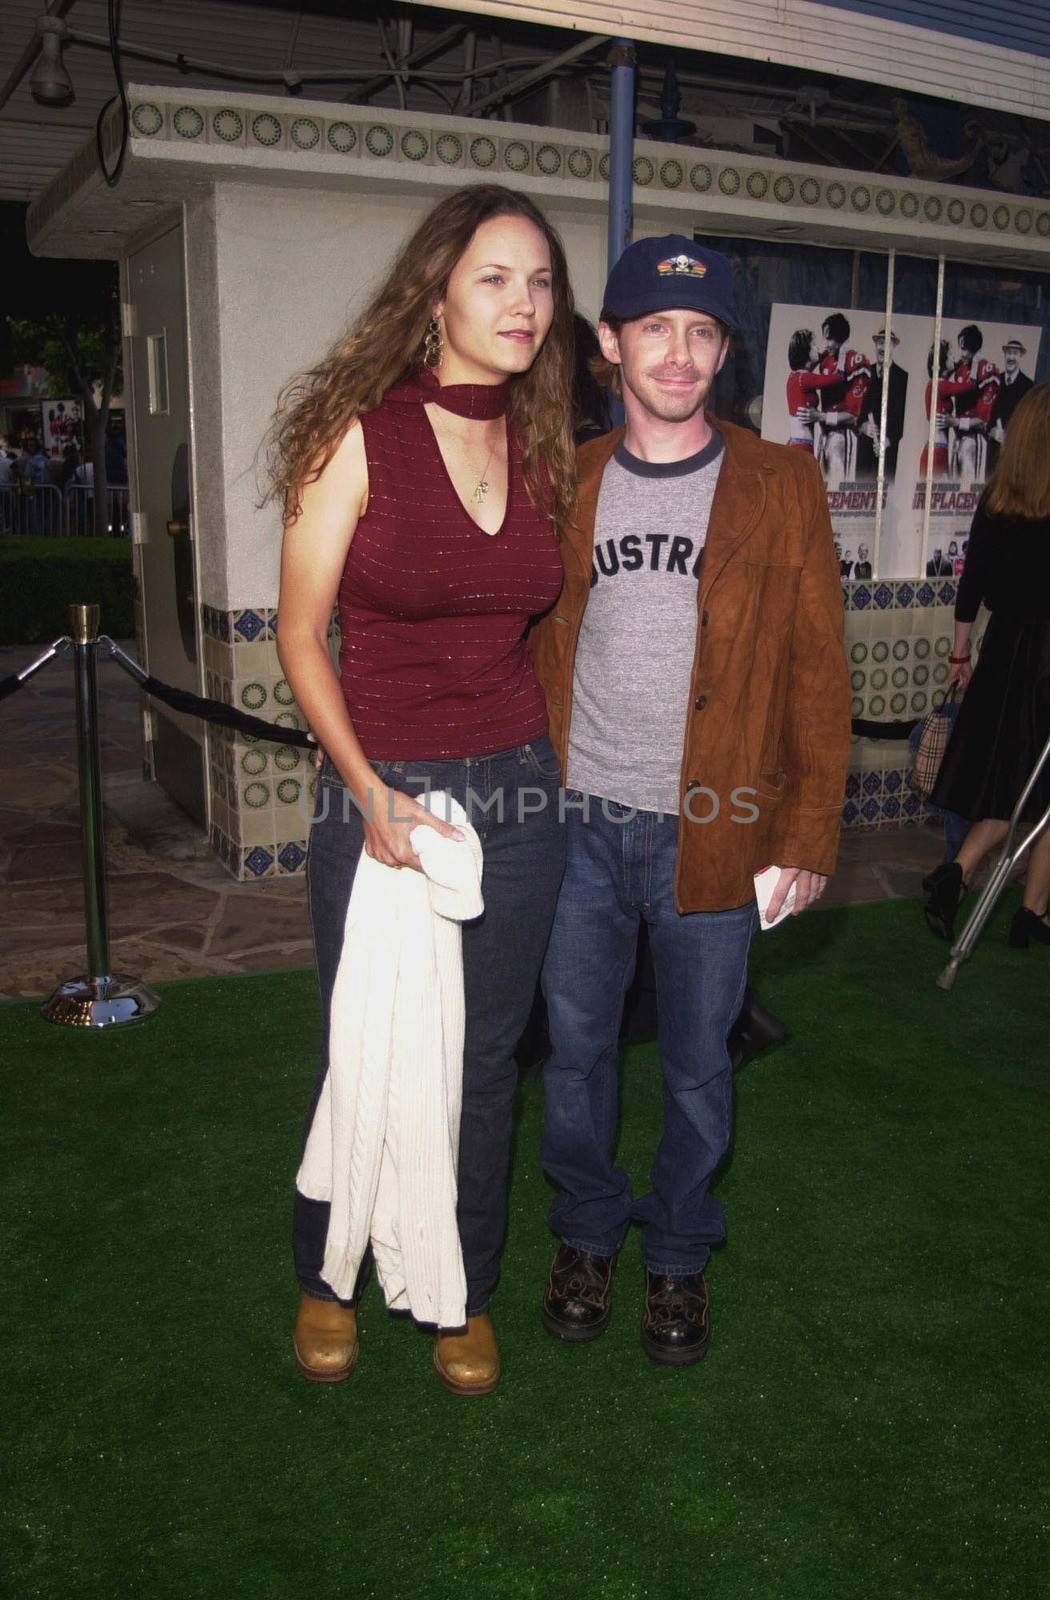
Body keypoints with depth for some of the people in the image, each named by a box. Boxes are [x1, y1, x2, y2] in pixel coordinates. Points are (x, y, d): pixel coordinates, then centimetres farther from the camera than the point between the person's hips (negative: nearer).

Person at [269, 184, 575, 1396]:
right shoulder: (359, 434, -8)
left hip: (517, 789, 4)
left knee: (484, 1059, 13)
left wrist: (547, 754, 7)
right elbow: (301, 633, -6)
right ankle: (325, 1279, 37)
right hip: (377, 789, -3)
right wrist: (367, 785, -16)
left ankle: (467, 1294, 35)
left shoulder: (543, 445, 6)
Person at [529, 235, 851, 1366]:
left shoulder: (780, 486, 0)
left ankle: (678, 1255, 34)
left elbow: (818, 672, -1)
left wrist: (808, 832, -5)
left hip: (711, 835, -1)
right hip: (578, 827, 2)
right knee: (575, 1050, 14)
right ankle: (586, 1233, 37)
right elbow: (531, 649, 10)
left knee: (696, 1067, 11)